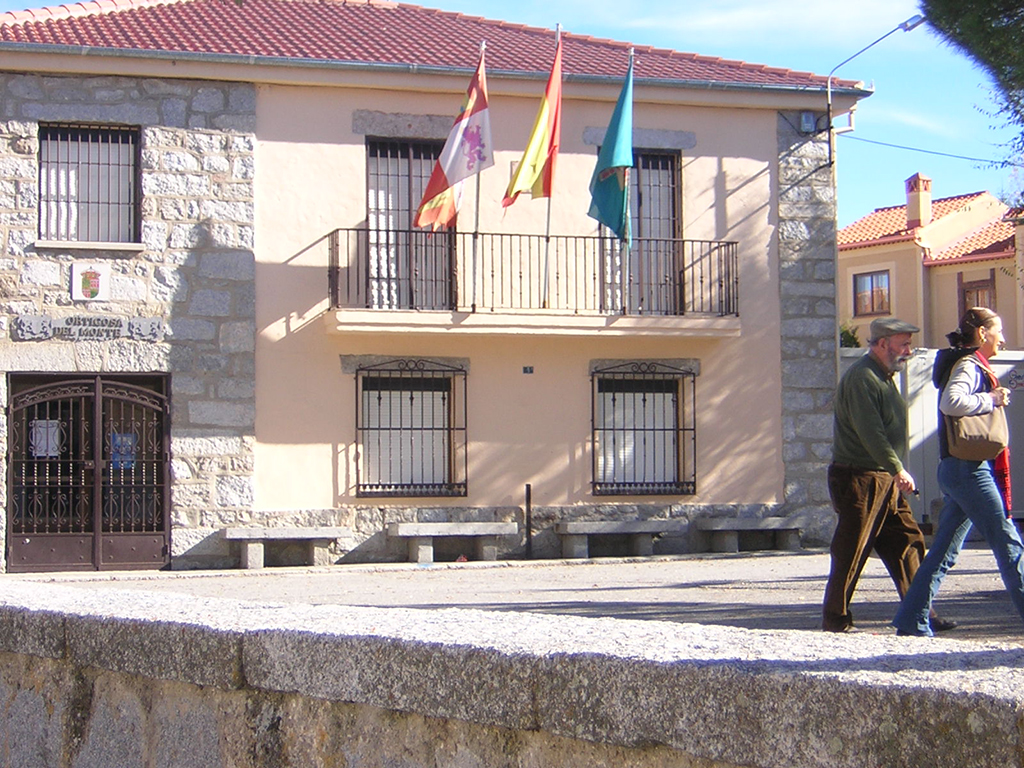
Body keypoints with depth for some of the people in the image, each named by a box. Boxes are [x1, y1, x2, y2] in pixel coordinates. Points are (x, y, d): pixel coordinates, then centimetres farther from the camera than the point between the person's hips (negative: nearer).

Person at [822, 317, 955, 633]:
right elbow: (870, 432, -25)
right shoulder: (860, 378, -15)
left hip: (886, 480, 10)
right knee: (851, 551, -4)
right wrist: (899, 470, -29)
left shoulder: (884, 377, 18)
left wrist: (897, 472, 18)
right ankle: (835, 619, 5)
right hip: (859, 479, -10)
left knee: (907, 541, 7)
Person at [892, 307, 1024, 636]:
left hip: (958, 470, 10)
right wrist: (992, 400, -18)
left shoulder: (971, 366, 20)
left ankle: (912, 620, 7)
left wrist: (993, 399, 9)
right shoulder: (969, 366, -11)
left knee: (944, 550, 8)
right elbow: (952, 402, -29)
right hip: (970, 469, -10)